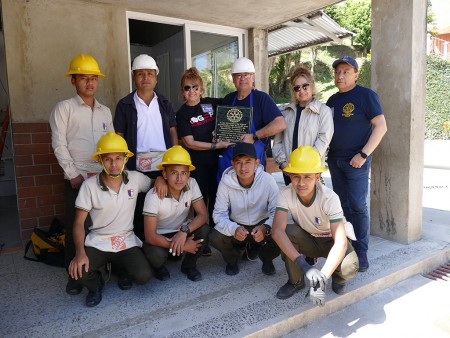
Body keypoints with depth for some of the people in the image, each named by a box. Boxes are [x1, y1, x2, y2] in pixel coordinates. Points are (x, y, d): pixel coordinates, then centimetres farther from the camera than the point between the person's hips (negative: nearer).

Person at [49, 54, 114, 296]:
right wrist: (73, 175, -10)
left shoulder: (105, 111, 14)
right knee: (75, 227, 2)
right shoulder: (64, 108, 1)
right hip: (77, 179, -3)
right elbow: (59, 145, -5)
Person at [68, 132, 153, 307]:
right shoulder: (89, 185, -10)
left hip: (127, 242, 1)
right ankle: (96, 283, 11)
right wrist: (80, 252, -23)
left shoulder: (135, 178, -6)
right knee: (78, 271, -27)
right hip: (97, 243, 0)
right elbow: (79, 222, -8)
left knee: (143, 276, -21)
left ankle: (123, 268, 17)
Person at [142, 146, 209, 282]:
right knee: (156, 255, -34)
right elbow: (150, 236, -26)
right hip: (159, 237, -3)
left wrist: (184, 231, -33)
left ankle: (189, 265, 4)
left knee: (204, 230, -25)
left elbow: (203, 214, -16)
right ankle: (159, 268, 6)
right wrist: (183, 246, -26)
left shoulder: (192, 184, -16)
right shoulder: (153, 195, -27)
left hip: (182, 233, 3)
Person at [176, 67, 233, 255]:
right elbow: (189, 142, -12)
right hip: (198, 164, -3)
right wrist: (216, 145, -17)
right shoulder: (182, 114, -3)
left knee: (216, 199, 11)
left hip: (216, 161, 3)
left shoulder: (211, 103, 5)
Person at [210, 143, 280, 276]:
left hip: (261, 225, 0)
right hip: (236, 226, 0)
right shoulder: (226, 182, -19)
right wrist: (234, 229, -36)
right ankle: (233, 258, 10)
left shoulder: (268, 180, -20)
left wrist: (266, 227, -38)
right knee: (215, 238, -27)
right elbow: (219, 214, -15)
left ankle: (266, 258, 10)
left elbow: (277, 211, -17)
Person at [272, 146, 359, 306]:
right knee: (287, 232, -31)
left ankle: (338, 278, 8)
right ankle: (296, 281, -5)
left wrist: (323, 275, -49)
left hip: (331, 240, -1)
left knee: (349, 267, -32)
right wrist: (303, 264, -48)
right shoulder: (286, 194, -26)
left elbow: (341, 242, -37)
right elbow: (277, 230, -38)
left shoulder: (329, 197, -31)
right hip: (307, 239, 2)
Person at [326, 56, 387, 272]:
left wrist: (364, 154, -17)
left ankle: (361, 252, 5)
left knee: (358, 205, -7)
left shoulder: (366, 95, -5)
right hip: (335, 160, 6)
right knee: (343, 205, 11)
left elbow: (381, 126, -11)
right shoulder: (332, 100, 14)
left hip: (356, 161, -6)